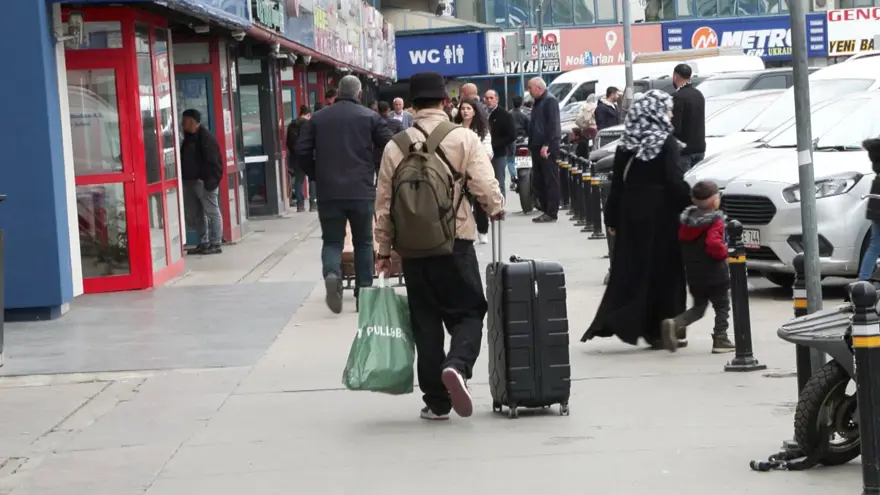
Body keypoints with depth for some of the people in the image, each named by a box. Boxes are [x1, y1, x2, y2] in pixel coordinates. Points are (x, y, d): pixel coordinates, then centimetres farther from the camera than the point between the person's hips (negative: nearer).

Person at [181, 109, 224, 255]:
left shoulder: (206, 137, -12)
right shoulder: (189, 138, 16)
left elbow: (212, 161, -18)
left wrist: (208, 180, -22)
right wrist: (184, 178, 14)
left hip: (204, 181, -10)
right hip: (190, 181, 10)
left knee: (212, 212, -4)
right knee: (194, 214, 12)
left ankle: (215, 244, -2)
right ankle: (203, 243, 18)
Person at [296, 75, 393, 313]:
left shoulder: (318, 118, 5)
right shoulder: (370, 117, 0)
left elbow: (302, 150, 2)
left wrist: (315, 175, 15)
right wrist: (377, 171, 11)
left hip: (329, 192, 1)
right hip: (362, 191, -1)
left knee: (332, 240, 7)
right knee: (363, 242, 11)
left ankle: (331, 273, -22)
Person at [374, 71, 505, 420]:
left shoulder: (396, 146, 1)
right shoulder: (464, 139, -6)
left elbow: (384, 202, 3)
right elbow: (485, 186, -13)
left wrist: (384, 249, 12)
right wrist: (497, 209, 9)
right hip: (456, 243, -2)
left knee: (425, 320, 11)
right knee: (468, 312, 9)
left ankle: (436, 401, 12)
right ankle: (457, 365, -20)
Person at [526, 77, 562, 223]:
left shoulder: (550, 101, -9)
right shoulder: (538, 102, 20)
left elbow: (553, 124, -18)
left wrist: (546, 145, -23)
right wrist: (532, 144, 18)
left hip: (547, 147, -10)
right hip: (537, 146, 10)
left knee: (550, 180, -7)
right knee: (538, 180, 10)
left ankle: (551, 212, -7)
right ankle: (546, 210, 15)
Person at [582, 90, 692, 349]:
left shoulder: (626, 144, 5)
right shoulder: (666, 142, -10)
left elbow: (617, 183, 6)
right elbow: (675, 181, -17)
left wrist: (611, 218, 11)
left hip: (631, 213, 5)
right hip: (661, 213, -5)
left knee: (630, 269, 9)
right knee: (663, 269, 4)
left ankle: (613, 322, 4)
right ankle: (659, 329, 7)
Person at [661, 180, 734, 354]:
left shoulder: (687, 218, 4)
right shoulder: (715, 221, -16)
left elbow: (682, 240, 13)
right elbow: (714, 244, -29)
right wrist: (725, 252, -12)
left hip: (693, 275, 6)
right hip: (714, 275, -6)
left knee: (698, 307, 16)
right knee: (722, 307, 8)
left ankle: (675, 324, -6)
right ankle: (720, 340, 5)